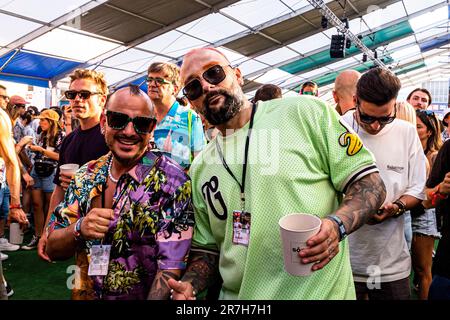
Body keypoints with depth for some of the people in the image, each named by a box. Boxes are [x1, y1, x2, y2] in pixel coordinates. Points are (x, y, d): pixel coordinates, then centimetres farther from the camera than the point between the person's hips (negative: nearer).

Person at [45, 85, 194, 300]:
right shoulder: (86, 175, -6)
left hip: (143, 295, -4)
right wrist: (79, 229, -22)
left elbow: (170, 269, -22)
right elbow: (52, 249, -3)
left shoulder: (171, 181, -20)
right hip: (85, 294, 4)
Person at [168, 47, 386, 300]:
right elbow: (207, 248, 10)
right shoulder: (200, 169, 5)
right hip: (236, 294, 4)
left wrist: (337, 224, -24)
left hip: (320, 291, -3)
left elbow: (370, 183, -7)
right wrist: (190, 285, -9)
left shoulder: (305, 112, -9)